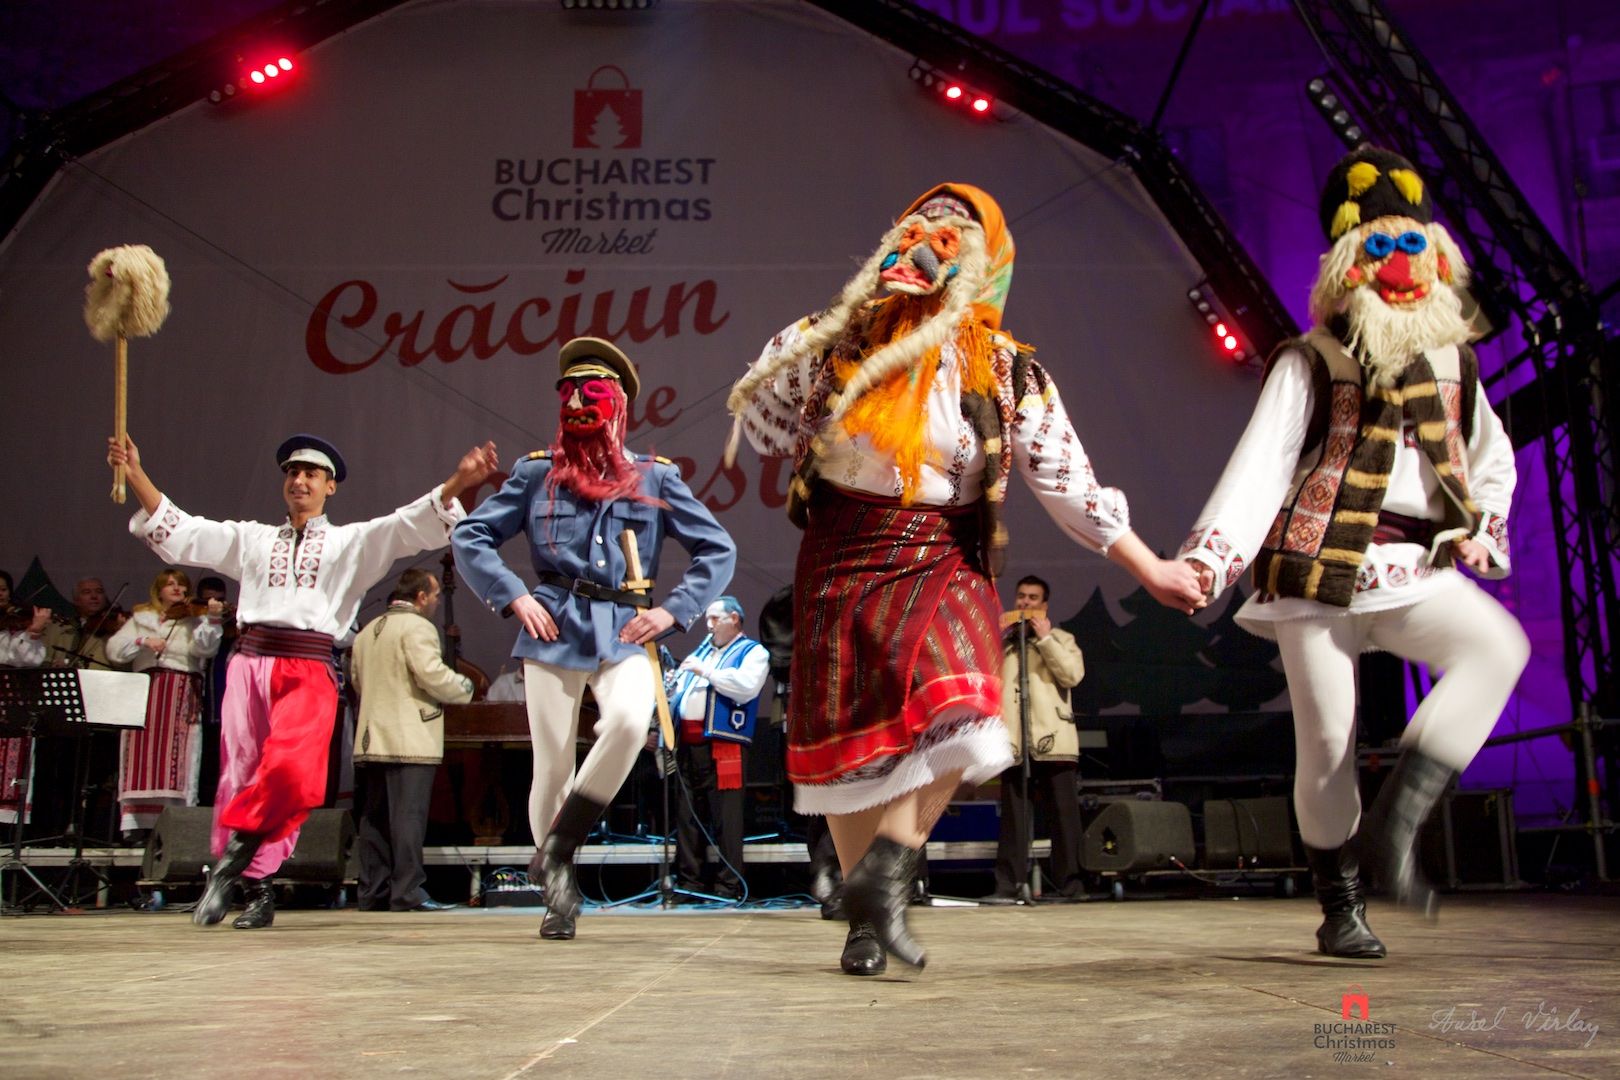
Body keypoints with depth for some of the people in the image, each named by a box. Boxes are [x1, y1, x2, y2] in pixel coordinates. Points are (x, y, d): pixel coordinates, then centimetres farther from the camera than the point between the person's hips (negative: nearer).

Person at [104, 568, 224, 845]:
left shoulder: (194, 620, 11)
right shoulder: (141, 618, 18)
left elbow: (204, 647, -8)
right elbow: (113, 649, 8)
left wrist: (212, 619, -24)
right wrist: (142, 641, -9)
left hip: (182, 696, -2)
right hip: (145, 692, 2)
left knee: (177, 757, -9)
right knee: (142, 757, -5)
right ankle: (137, 824, -4)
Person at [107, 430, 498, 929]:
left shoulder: (351, 542, 16)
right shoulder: (253, 538, 22)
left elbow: (412, 525, 2)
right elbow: (177, 531, 20)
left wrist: (457, 483, -14)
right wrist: (135, 473, 14)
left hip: (310, 672, -3)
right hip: (250, 665, 3)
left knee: (289, 768, -25)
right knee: (241, 773, 0)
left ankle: (237, 849, -6)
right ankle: (258, 888, 10)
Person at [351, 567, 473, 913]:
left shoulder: (367, 631, 19)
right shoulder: (417, 627, -9)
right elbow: (432, 675, -17)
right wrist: (465, 688, -1)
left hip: (372, 738, 8)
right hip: (409, 739, -8)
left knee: (375, 816, 9)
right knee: (408, 815, -8)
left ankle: (373, 892, 12)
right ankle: (407, 893, -9)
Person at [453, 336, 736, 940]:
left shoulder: (654, 478, 10)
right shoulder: (539, 474, 10)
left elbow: (718, 552, 10)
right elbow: (469, 537, 10)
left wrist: (672, 611, -1)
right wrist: (514, 597, -2)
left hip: (623, 634, 0)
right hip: (555, 631, 0)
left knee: (629, 721, -28)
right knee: (552, 763, -2)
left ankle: (558, 848, -9)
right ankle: (559, 891, 19)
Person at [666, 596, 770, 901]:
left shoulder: (753, 652, 5)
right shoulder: (701, 650, 26)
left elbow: (746, 687, -14)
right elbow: (678, 689, 30)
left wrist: (705, 671, -10)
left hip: (722, 746, -7)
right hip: (687, 744, 7)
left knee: (726, 818, -7)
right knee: (687, 817, 7)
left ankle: (728, 886, -3)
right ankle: (689, 883, 13)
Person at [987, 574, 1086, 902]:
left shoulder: (1060, 638, 13)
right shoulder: (999, 640, 21)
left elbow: (1073, 674, -5)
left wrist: (1045, 638, -6)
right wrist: (999, 641, 0)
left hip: (1053, 738, -2)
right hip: (1013, 739, 2)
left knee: (1063, 813, -3)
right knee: (1012, 815, 1)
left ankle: (1069, 882, 2)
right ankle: (1008, 884, 1)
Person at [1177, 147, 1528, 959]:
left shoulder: (1453, 360, 16)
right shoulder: (1310, 363, 2)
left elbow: (1492, 461, 26)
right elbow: (1259, 465, -8)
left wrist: (1481, 534, 7)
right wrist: (1208, 557, -21)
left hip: (1413, 568, 4)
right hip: (1319, 565, -4)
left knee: (1500, 647, -25)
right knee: (1326, 739, -3)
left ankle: (1394, 820, -21)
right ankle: (1339, 911, 15)